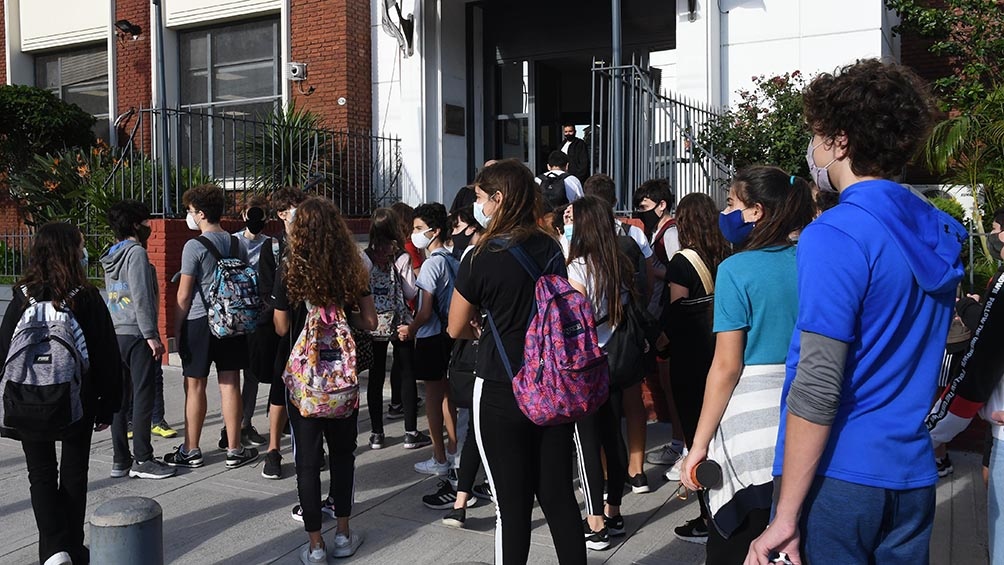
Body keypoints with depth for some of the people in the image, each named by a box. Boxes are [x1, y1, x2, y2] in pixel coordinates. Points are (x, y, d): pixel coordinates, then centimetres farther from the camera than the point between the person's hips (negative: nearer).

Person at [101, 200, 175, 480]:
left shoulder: (112, 256, 16)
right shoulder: (136, 252, -10)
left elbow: (113, 296, 18)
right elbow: (141, 297, -17)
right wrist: (151, 335, -17)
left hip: (116, 334, 8)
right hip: (137, 334, -8)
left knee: (119, 398, 9)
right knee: (143, 397, -3)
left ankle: (120, 460, 14)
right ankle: (142, 460, 0)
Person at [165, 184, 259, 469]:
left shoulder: (194, 246, -11)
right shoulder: (237, 244, 6)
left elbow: (184, 295, -10)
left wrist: (176, 327, -1)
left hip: (199, 322, -5)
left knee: (195, 386, 6)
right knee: (230, 384, 7)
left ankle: (191, 451, 16)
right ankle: (234, 450, 12)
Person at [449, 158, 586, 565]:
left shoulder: (482, 258, -14)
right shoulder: (551, 249, 3)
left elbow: (456, 329, -5)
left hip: (502, 393, -5)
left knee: (512, 504, 5)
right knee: (559, 496, 12)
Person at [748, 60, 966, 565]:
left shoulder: (835, 237, -17)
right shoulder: (940, 232, 8)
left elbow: (818, 385, -21)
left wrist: (785, 516, -17)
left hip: (838, 475, -8)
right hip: (912, 475, 8)